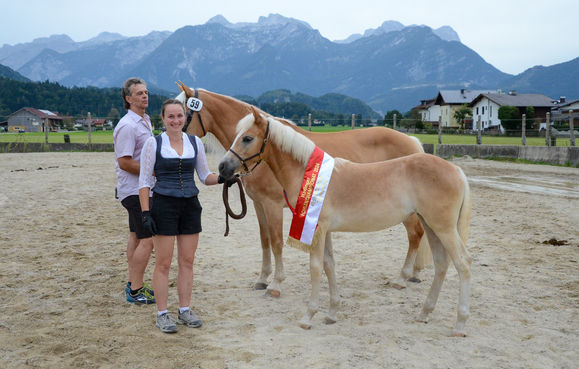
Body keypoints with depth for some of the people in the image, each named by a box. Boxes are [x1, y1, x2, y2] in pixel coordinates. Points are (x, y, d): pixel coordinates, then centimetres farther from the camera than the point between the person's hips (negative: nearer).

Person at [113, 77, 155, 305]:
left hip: (142, 189, 10)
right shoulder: (127, 126, -18)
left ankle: (133, 284, 25)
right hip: (135, 190, -10)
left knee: (136, 237, 15)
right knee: (147, 240, -10)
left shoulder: (145, 121, 14)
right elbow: (124, 162, -22)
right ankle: (135, 291, -3)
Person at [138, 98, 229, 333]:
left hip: (190, 206, 4)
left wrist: (220, 178, -8)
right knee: (163, 263, 1)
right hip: (164, 206, -4)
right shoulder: (154, 143, -4)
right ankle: (162, 314, 12)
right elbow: (144, 182, -4)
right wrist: (145, 213, -12)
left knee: (187, 261, 9)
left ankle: (185, 310, 21)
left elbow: (205, 176, 13)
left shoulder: (195, 142, 6)